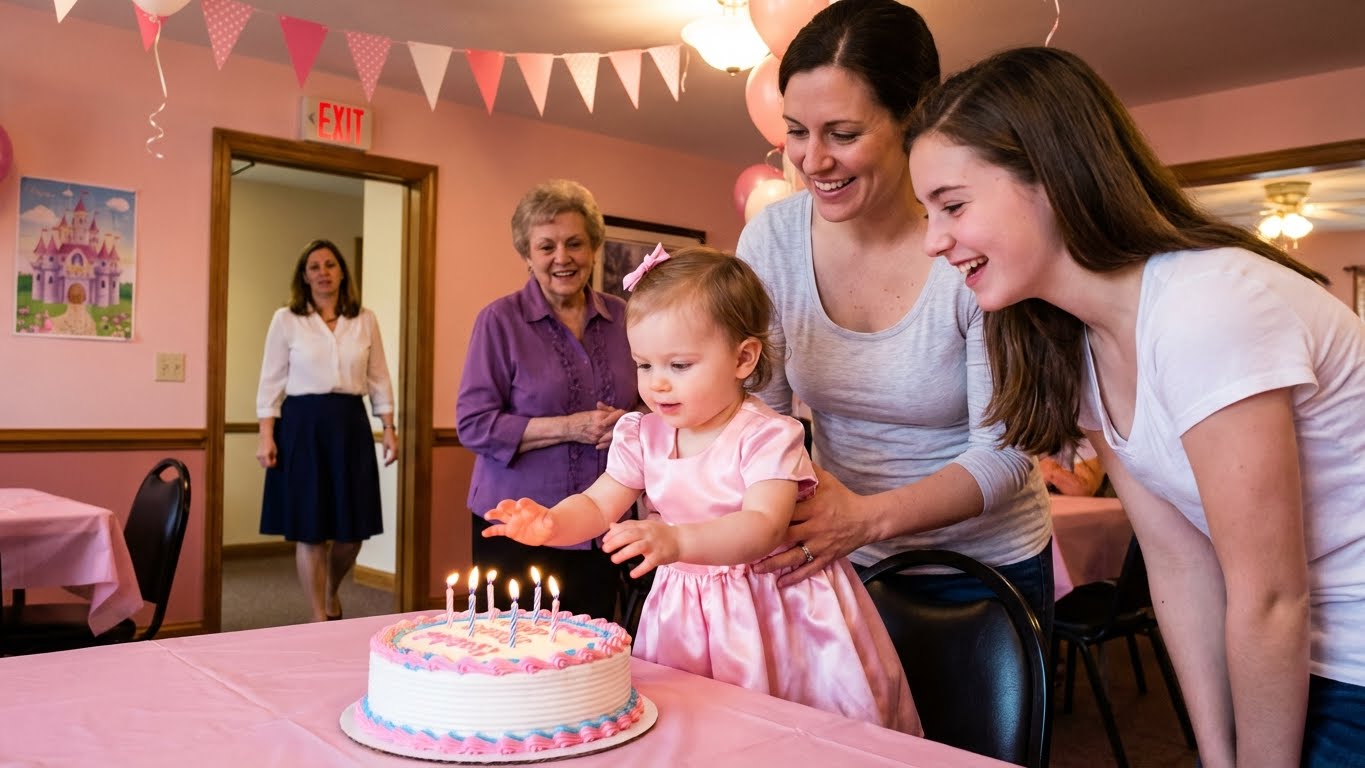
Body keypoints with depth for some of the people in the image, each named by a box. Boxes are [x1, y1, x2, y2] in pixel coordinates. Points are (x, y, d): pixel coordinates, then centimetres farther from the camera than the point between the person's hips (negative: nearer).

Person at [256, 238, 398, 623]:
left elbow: (378, 379, 9)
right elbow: (272, 380, 1)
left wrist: (390, 428, 4)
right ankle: (320, 619, 14)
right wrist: (266, 435, -6)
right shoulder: (286, 319, 2)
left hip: (350, 423, 2)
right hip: (303, 424, -2)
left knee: (353, 528, 5)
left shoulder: (365, 320, 8)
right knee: (309, 529, 1)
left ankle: (331, 591, 36)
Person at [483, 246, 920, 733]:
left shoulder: (767, 436, -16)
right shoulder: (642, 436, 2)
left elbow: (762, 528, -28)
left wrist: (677, 540, -44)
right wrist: (551, 523, -21)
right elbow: (597, 506, 2)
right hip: (682, 617, 5)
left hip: (770, 613, -4)